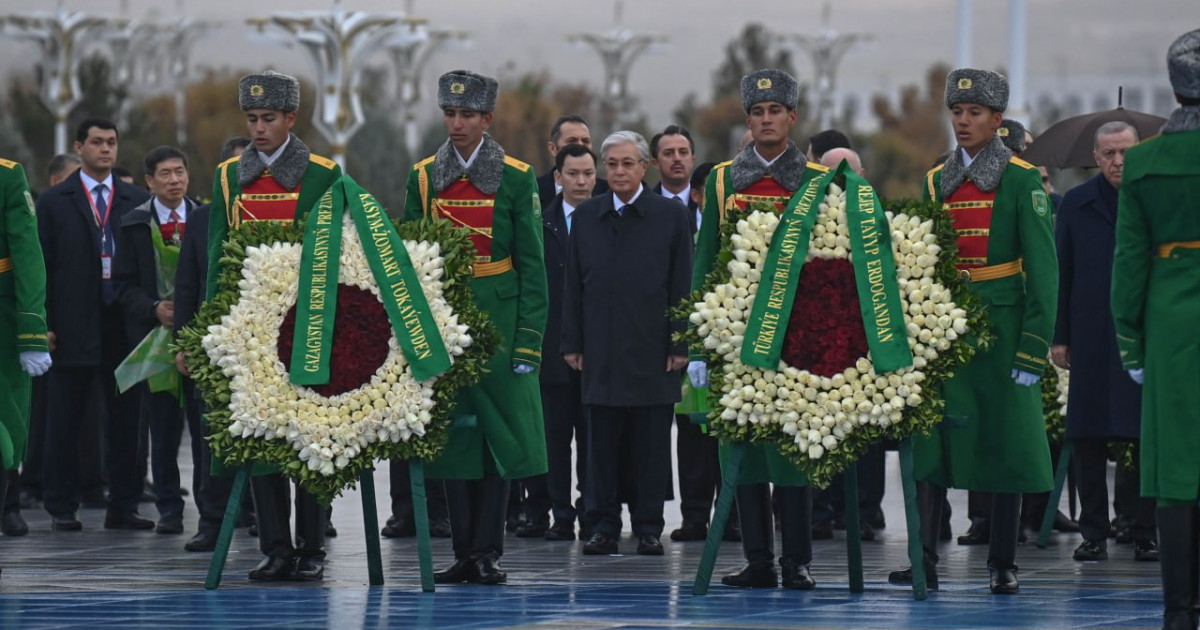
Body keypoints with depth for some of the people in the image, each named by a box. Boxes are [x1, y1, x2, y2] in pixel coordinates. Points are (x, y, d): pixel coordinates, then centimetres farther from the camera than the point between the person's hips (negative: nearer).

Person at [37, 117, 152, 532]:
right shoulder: (54, 202, 5)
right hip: (73, 324, -2)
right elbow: (42, 265, 1)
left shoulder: (136, 202, 10)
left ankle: (123, 506, 11)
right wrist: (44, 324, -6)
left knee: (125, 418, 4)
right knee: (65, 421, 2)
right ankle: (61, 508, 9)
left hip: (123, 322, 2)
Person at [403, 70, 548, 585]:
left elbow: (531, 264, -2)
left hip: (497, 315, -2)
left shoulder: (516, 177, -1)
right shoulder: (424, 176, 7)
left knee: (498, 431, -3)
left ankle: (487, 551, 1)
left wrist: (529, 339, -8)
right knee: (452, 431, 3)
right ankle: (464, 553, 7)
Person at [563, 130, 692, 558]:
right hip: (601, 351, 2)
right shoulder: (586, 217, 9)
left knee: (652, 447, 2)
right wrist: (572, 343, 4)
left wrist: (679, 344, -5)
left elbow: (681, 286, 1)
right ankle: (603, 527, 9)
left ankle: (649, 527, 9)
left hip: (653, 350, -2)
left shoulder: (670, 215, 2)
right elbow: (574, 285, 10)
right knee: (602, 446, 3)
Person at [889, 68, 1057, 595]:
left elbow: (1042, 267, -6)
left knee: (1005, 443, 1)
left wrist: (1035, 344, -12)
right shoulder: (936, 181, 12)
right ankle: (924, 561, -3)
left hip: (1001, 326, -4)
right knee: (931, 441, -3)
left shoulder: (1022, 179, -2)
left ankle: (1003, 566, 7)